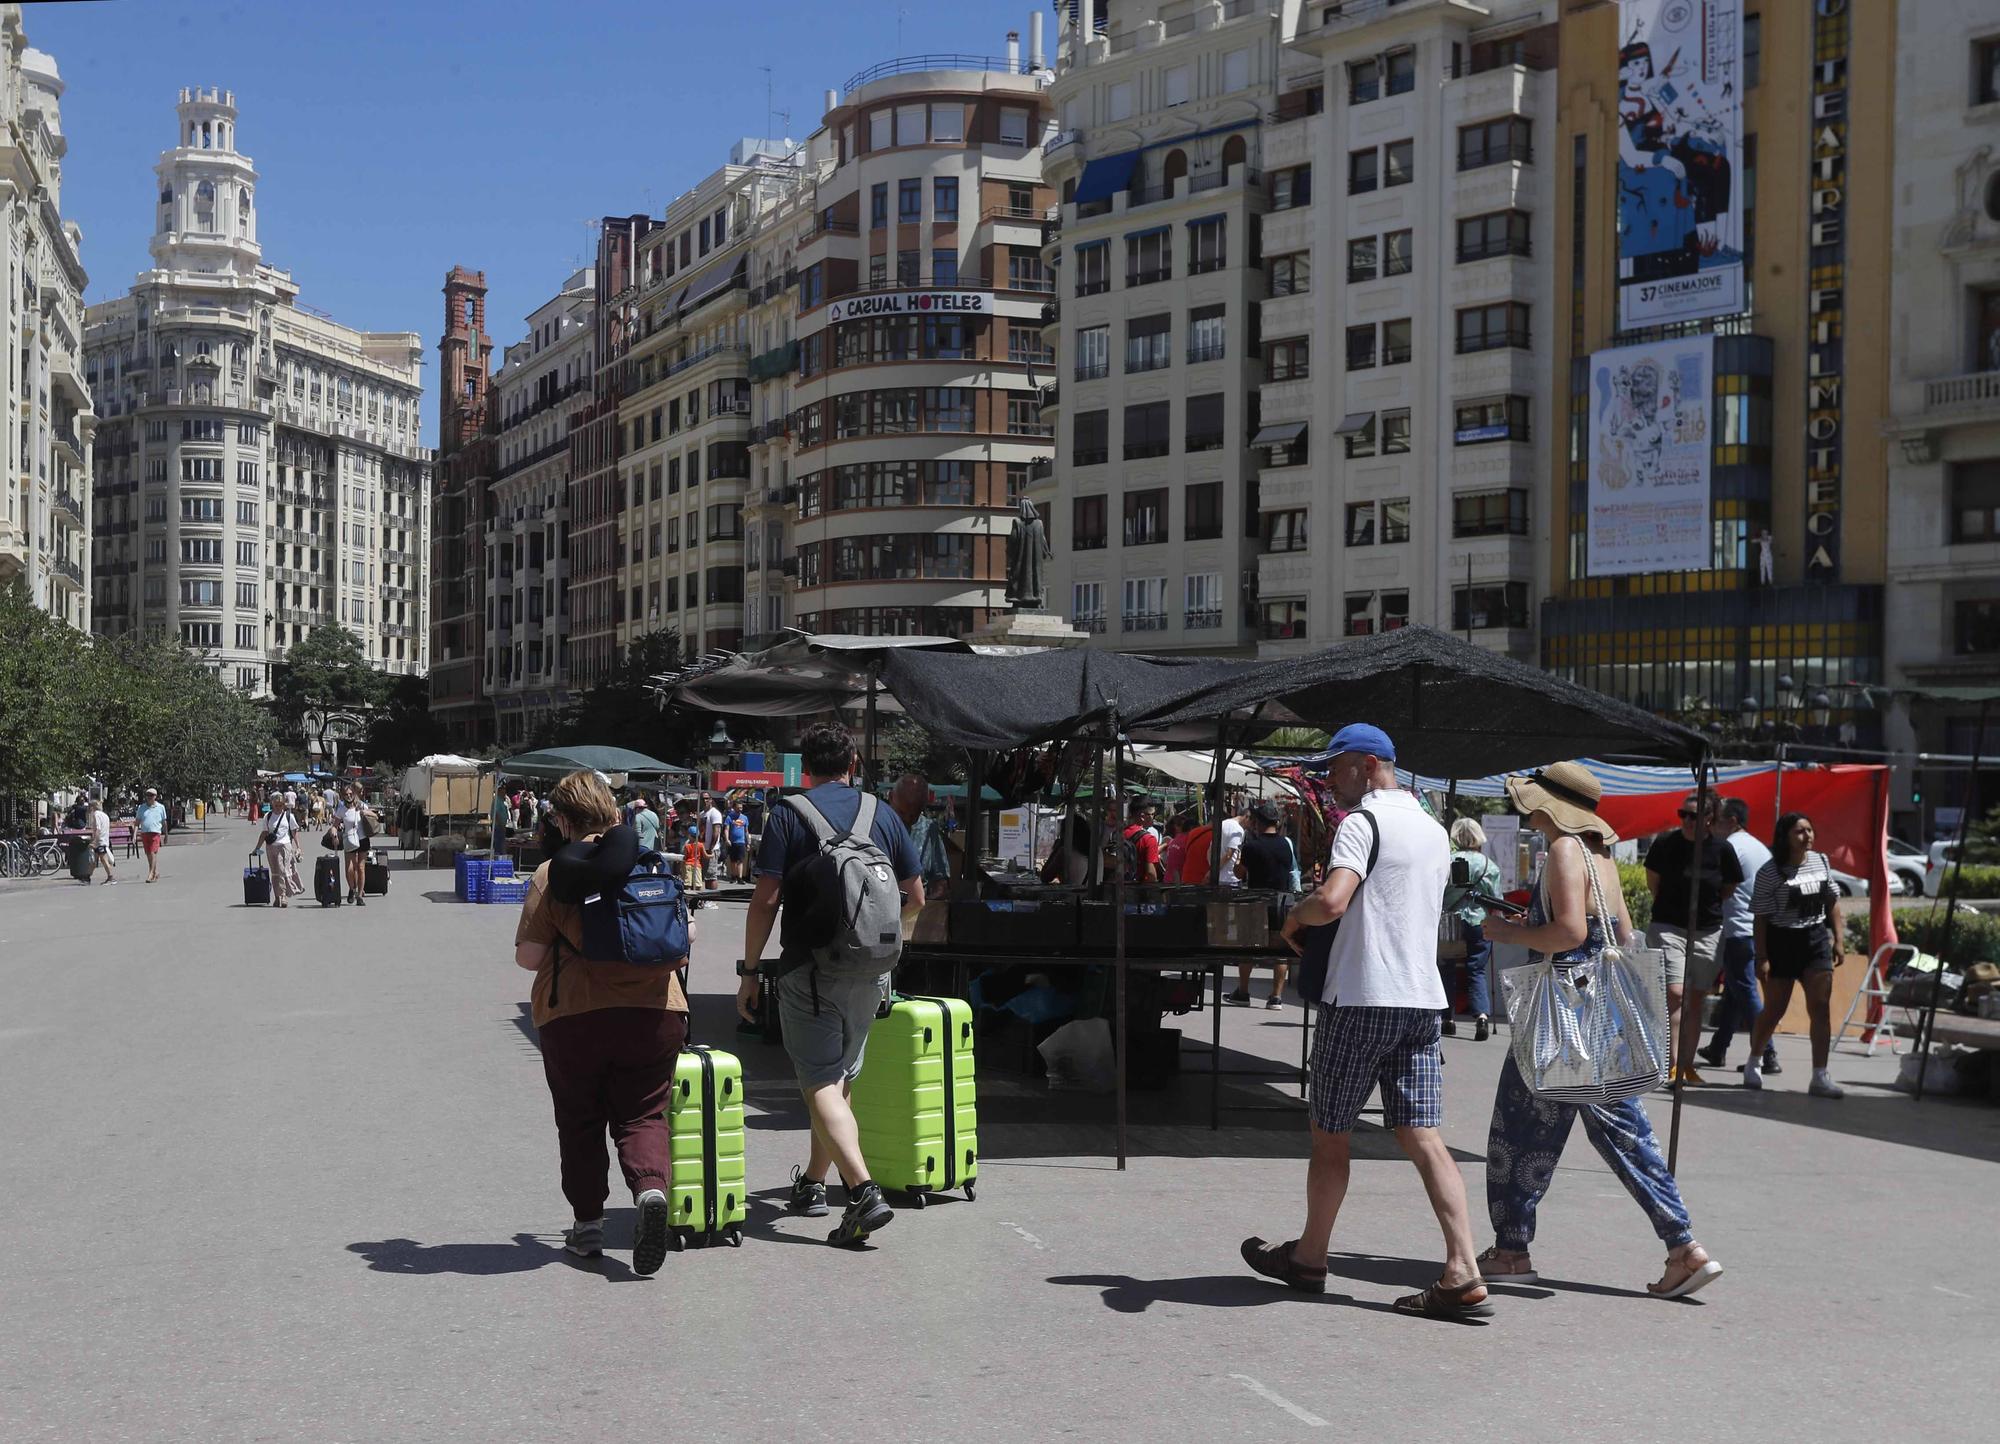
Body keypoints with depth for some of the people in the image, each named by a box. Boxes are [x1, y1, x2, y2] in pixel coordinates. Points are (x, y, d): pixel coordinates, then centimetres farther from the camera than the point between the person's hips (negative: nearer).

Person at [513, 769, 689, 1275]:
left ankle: (587, 1224, 20)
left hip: (573, 1015, -1)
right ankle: (652, 1188, -18)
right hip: (653, 1010, 1)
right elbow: (686, 937, 8)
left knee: (579, 1121, 15)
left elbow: (527, 956, -6)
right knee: (642, 1114, 9)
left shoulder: (551, 874, -4)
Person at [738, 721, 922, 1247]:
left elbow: (766, 899, -10)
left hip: (811, 968, -5)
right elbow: (916, 897, 11)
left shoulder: (788, 814, -5)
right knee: (842, 1078, 19)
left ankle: (863, 1190, -21)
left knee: (821, 1084, -5)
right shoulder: (884, 815, 7)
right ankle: (813, 1183, 32)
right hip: (871, 971, 5)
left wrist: (751, 971, -3)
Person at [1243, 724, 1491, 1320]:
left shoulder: (1365, 821, -10)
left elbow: (1332, 899, -27)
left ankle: (1309, 1257, 23)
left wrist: (1293, 918, -7)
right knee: (1422, 1137, 2)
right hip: (1422, 998, 7)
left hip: (1362, 997, -7)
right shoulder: (1434, 830, 16)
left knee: (1329, 1133, 8)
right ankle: (1463, 1275, -8)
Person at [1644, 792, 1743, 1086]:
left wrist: (1705, 908, 11)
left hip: (1708, 932, 2)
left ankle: (1688, 1065, 16)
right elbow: (1652, 882, 9)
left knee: (1696, 1001, 7)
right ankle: (1674, 1064, -13)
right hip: (1668, 928, -2)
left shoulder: (1722, 850, -4)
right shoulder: (1665, 843, -6)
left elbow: (1729, 890, 11)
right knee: (1675, 994, -14)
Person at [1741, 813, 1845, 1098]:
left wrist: (1837, 940, 10)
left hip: (1816, 939, 4)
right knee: (1774, 1009, 6)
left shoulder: (1821, 862, 5)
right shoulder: (1770, 872, -10)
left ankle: (1820, 1077, -3)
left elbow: (1833, 902, 15)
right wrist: (1762, 957, -14)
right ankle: (1754, 1062, 30)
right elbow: (1760, 916, -10)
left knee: (1821, 1008, -5)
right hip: (1782, 942, -4)